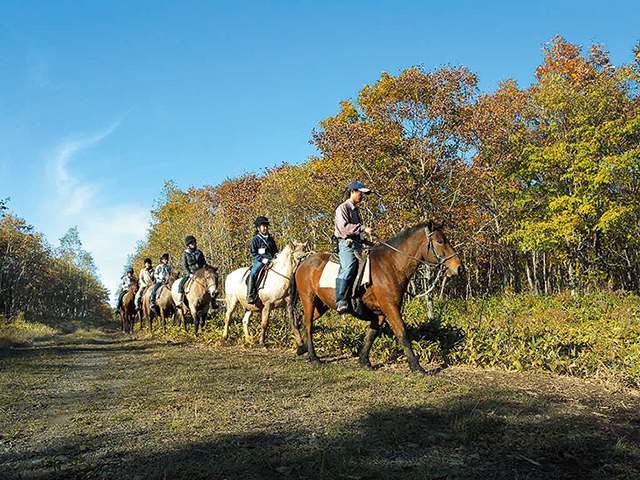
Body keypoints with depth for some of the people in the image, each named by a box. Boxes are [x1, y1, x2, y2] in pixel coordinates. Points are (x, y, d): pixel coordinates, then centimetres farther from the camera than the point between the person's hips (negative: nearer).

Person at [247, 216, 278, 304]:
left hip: (271, 260, 5)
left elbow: (275, 251, 26)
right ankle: (249, 296, -28)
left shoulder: (270, 239, 20)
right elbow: (253, 253, -2)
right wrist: (262, 259, -15)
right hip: (259, 261, -5)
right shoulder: (255, 239, 4)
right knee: (253, 274, -28)